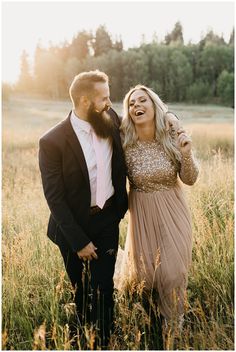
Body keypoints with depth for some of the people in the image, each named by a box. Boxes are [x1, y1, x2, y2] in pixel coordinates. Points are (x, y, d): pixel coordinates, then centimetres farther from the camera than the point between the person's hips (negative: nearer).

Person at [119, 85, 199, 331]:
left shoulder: (173, 137, -12)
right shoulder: (125, 144, -14)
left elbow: (190, 179, -5)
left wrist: (186, 154, -21)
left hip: (172, 212, 0)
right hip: (142, 213, 0)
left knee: (173, 269, 3)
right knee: (143, 268, 12)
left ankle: (173, 321, 34)